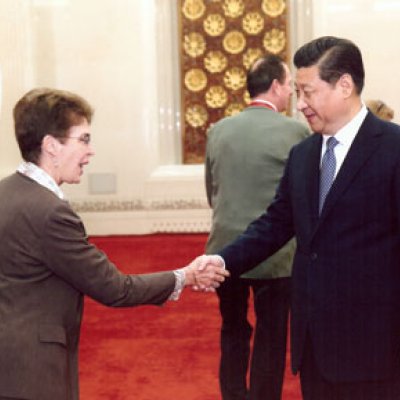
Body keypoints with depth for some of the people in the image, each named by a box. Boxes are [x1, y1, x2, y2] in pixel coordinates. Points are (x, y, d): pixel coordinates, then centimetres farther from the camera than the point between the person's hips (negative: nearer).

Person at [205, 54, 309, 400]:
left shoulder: (218, 131, 1)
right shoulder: (295, 131, -11)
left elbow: (212, 193, 10)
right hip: (275, 254, -4)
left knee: (233, 332, 20)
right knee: (271, 339, 10)